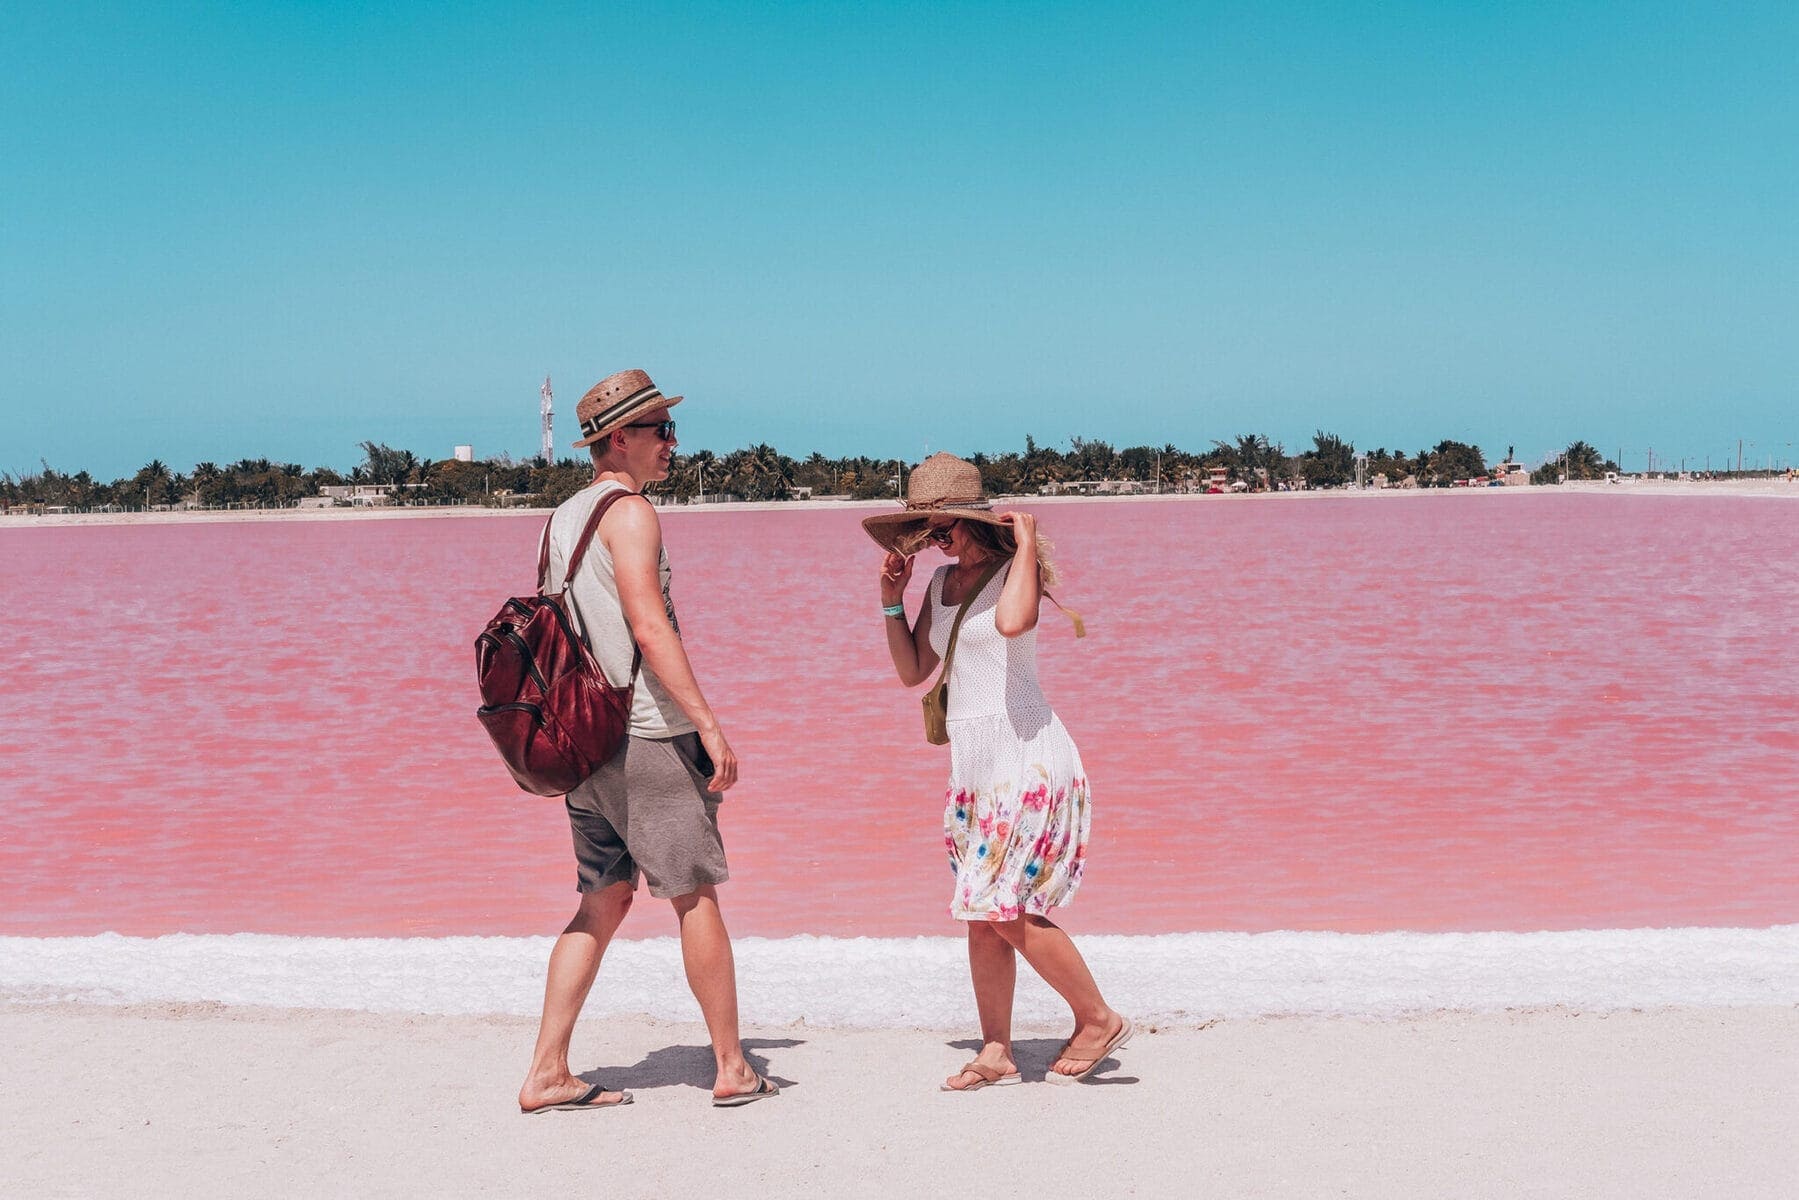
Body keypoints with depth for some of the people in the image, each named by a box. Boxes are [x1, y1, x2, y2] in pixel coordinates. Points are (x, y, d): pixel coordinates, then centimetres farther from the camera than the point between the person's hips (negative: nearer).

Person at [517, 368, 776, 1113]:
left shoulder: (563, 518, 16)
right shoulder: (629, 511, -10)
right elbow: (649, 626, -20)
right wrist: (708, 724, -20)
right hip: (647, 733, -8)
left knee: (604, 898, 12)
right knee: (695, 894, 2)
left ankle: (547, 1074, 9)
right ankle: (732, 1070, 10)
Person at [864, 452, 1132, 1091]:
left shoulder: (1014, 569, -9)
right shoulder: (942, 583, 13)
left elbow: (1012, 622, -34)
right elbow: (912, 671, 17)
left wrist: (1026, 544, -21)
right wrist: (892, 600, 8)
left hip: (1025, 755, -8)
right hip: (972, 765, 8)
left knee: (1008, 909, -9)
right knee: (982, 913, 8)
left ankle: (1099, 1019, 7)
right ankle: (996, 1053, 15)